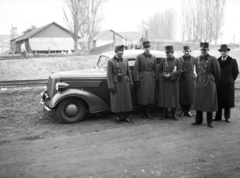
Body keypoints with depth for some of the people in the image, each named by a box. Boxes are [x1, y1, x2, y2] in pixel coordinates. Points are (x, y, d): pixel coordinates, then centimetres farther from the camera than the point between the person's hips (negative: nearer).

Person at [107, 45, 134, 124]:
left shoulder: (125, 60, 9)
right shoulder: (110, 62, -4)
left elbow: (129, 73, 11)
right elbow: (109, 75, -8)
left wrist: (131, 83, 6)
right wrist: (111, 86, -13)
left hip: (125, 83, 4)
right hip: (116, 84, -4)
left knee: (127, 100, 7)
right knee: (117, 101, 4)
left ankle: (126, 117, 19)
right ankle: (118, 117, 17)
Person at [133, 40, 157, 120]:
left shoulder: (153, 57, 9)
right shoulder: (139, 57, -2)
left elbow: (155, 69, 10)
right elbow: (135, 69, -6)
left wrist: (155, 79, 5)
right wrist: (137, 80, -12)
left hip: (151, 79, 3)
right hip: (142, 79, -3)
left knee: (150, 96, 6)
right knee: (142, 96, 2)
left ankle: (147, 112, 18)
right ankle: (143, 113, 17)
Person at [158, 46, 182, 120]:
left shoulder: (177, 61, 3)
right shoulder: (163, 60, 8)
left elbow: (179, 71, -5)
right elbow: (159, 71, 9)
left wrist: (170, 75, -15)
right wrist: (163, 75, -11)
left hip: (173, 82, -1)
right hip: (164, 82, 1)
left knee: (174, 97, 2)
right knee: (164, 97, 3)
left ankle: (173, 114, 13)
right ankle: (165, 114, 15)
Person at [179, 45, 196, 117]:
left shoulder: (193, 59, 7)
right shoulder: (180, 59, 4)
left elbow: (194, 69, 10)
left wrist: (195, 75, -7)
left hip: (190, 78, 1)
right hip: (182, 78, -1)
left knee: (190, 94, 1)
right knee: (182, 94, 0)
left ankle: (188, 110, 15)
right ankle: (183, 111, 14)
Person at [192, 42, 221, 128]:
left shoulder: (213, 59, -7)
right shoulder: (198, 59, 6)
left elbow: (217, 72, 0)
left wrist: (213, 81, 10)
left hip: (209, 84, -4)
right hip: (199, 83, 4)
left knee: (209, 103, 2)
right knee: (198, 102, 8)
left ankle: (209, 122, 13)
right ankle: (198, 120, 20)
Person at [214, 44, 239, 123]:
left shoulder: (233, 61, 0)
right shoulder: (217, 61, 6)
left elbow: (236, 73, 4)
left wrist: (230, 80, 3)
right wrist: (216, 80, 5)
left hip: (228, 85, -2)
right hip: (218, 85, 2)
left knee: (228, 101, 4)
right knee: (218, 101, 4)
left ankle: (227, 117, 16)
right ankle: (218, 117, 11)